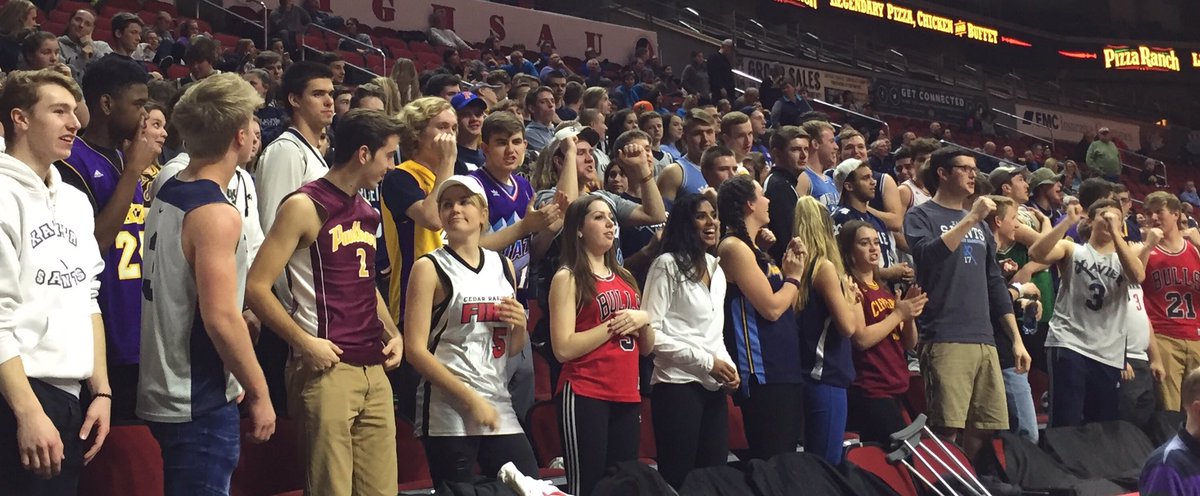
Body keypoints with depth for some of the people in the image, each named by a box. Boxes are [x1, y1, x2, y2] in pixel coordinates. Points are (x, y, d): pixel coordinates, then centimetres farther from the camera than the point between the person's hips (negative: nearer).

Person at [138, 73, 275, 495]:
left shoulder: (166, 196, 8)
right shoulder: (217, 215, -18)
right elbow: (220, 318, -23)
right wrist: (259, 394, -14)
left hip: (162, 392, 9)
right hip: (201, 404, -9)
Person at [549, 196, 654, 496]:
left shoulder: (624, 278, 15)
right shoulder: (568, 278, -5)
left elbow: (646, 347, 17)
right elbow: (563, 349, -15)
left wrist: (643, 319, -2)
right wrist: (614, 325, -14)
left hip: (627, 397, 7)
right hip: (584, 397, -7)